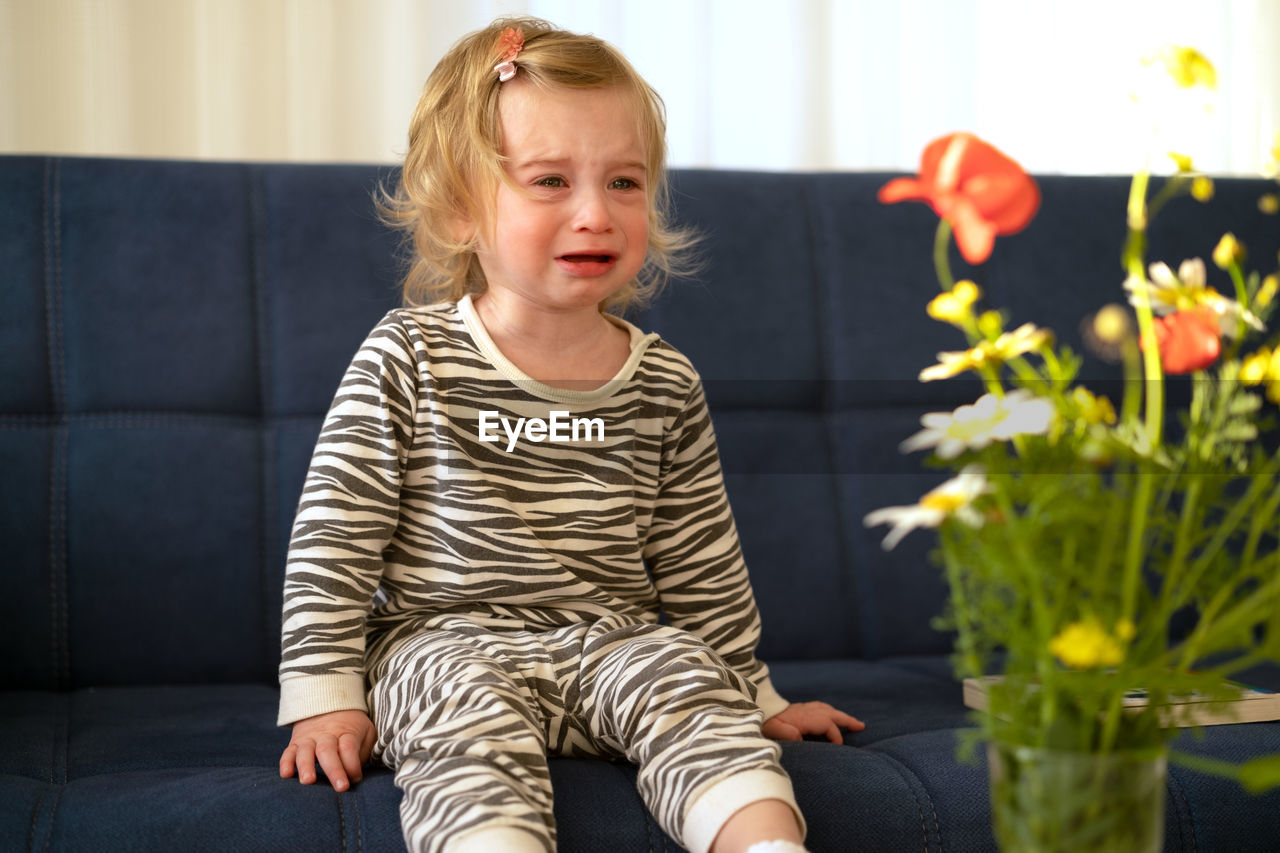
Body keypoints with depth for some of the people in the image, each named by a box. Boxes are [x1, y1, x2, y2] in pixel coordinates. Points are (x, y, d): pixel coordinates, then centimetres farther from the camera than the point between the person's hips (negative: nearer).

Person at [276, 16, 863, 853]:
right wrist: (326, 696, -5)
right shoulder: (407, 360, -4)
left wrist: (750, 692, 18)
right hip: (445, 639, -3)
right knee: (474, 720, -32)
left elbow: (700, 566, 16)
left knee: (684, 679, -26)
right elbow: (334, 535, -1)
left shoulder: (666, 383, 6)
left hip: (613, 641, 3)